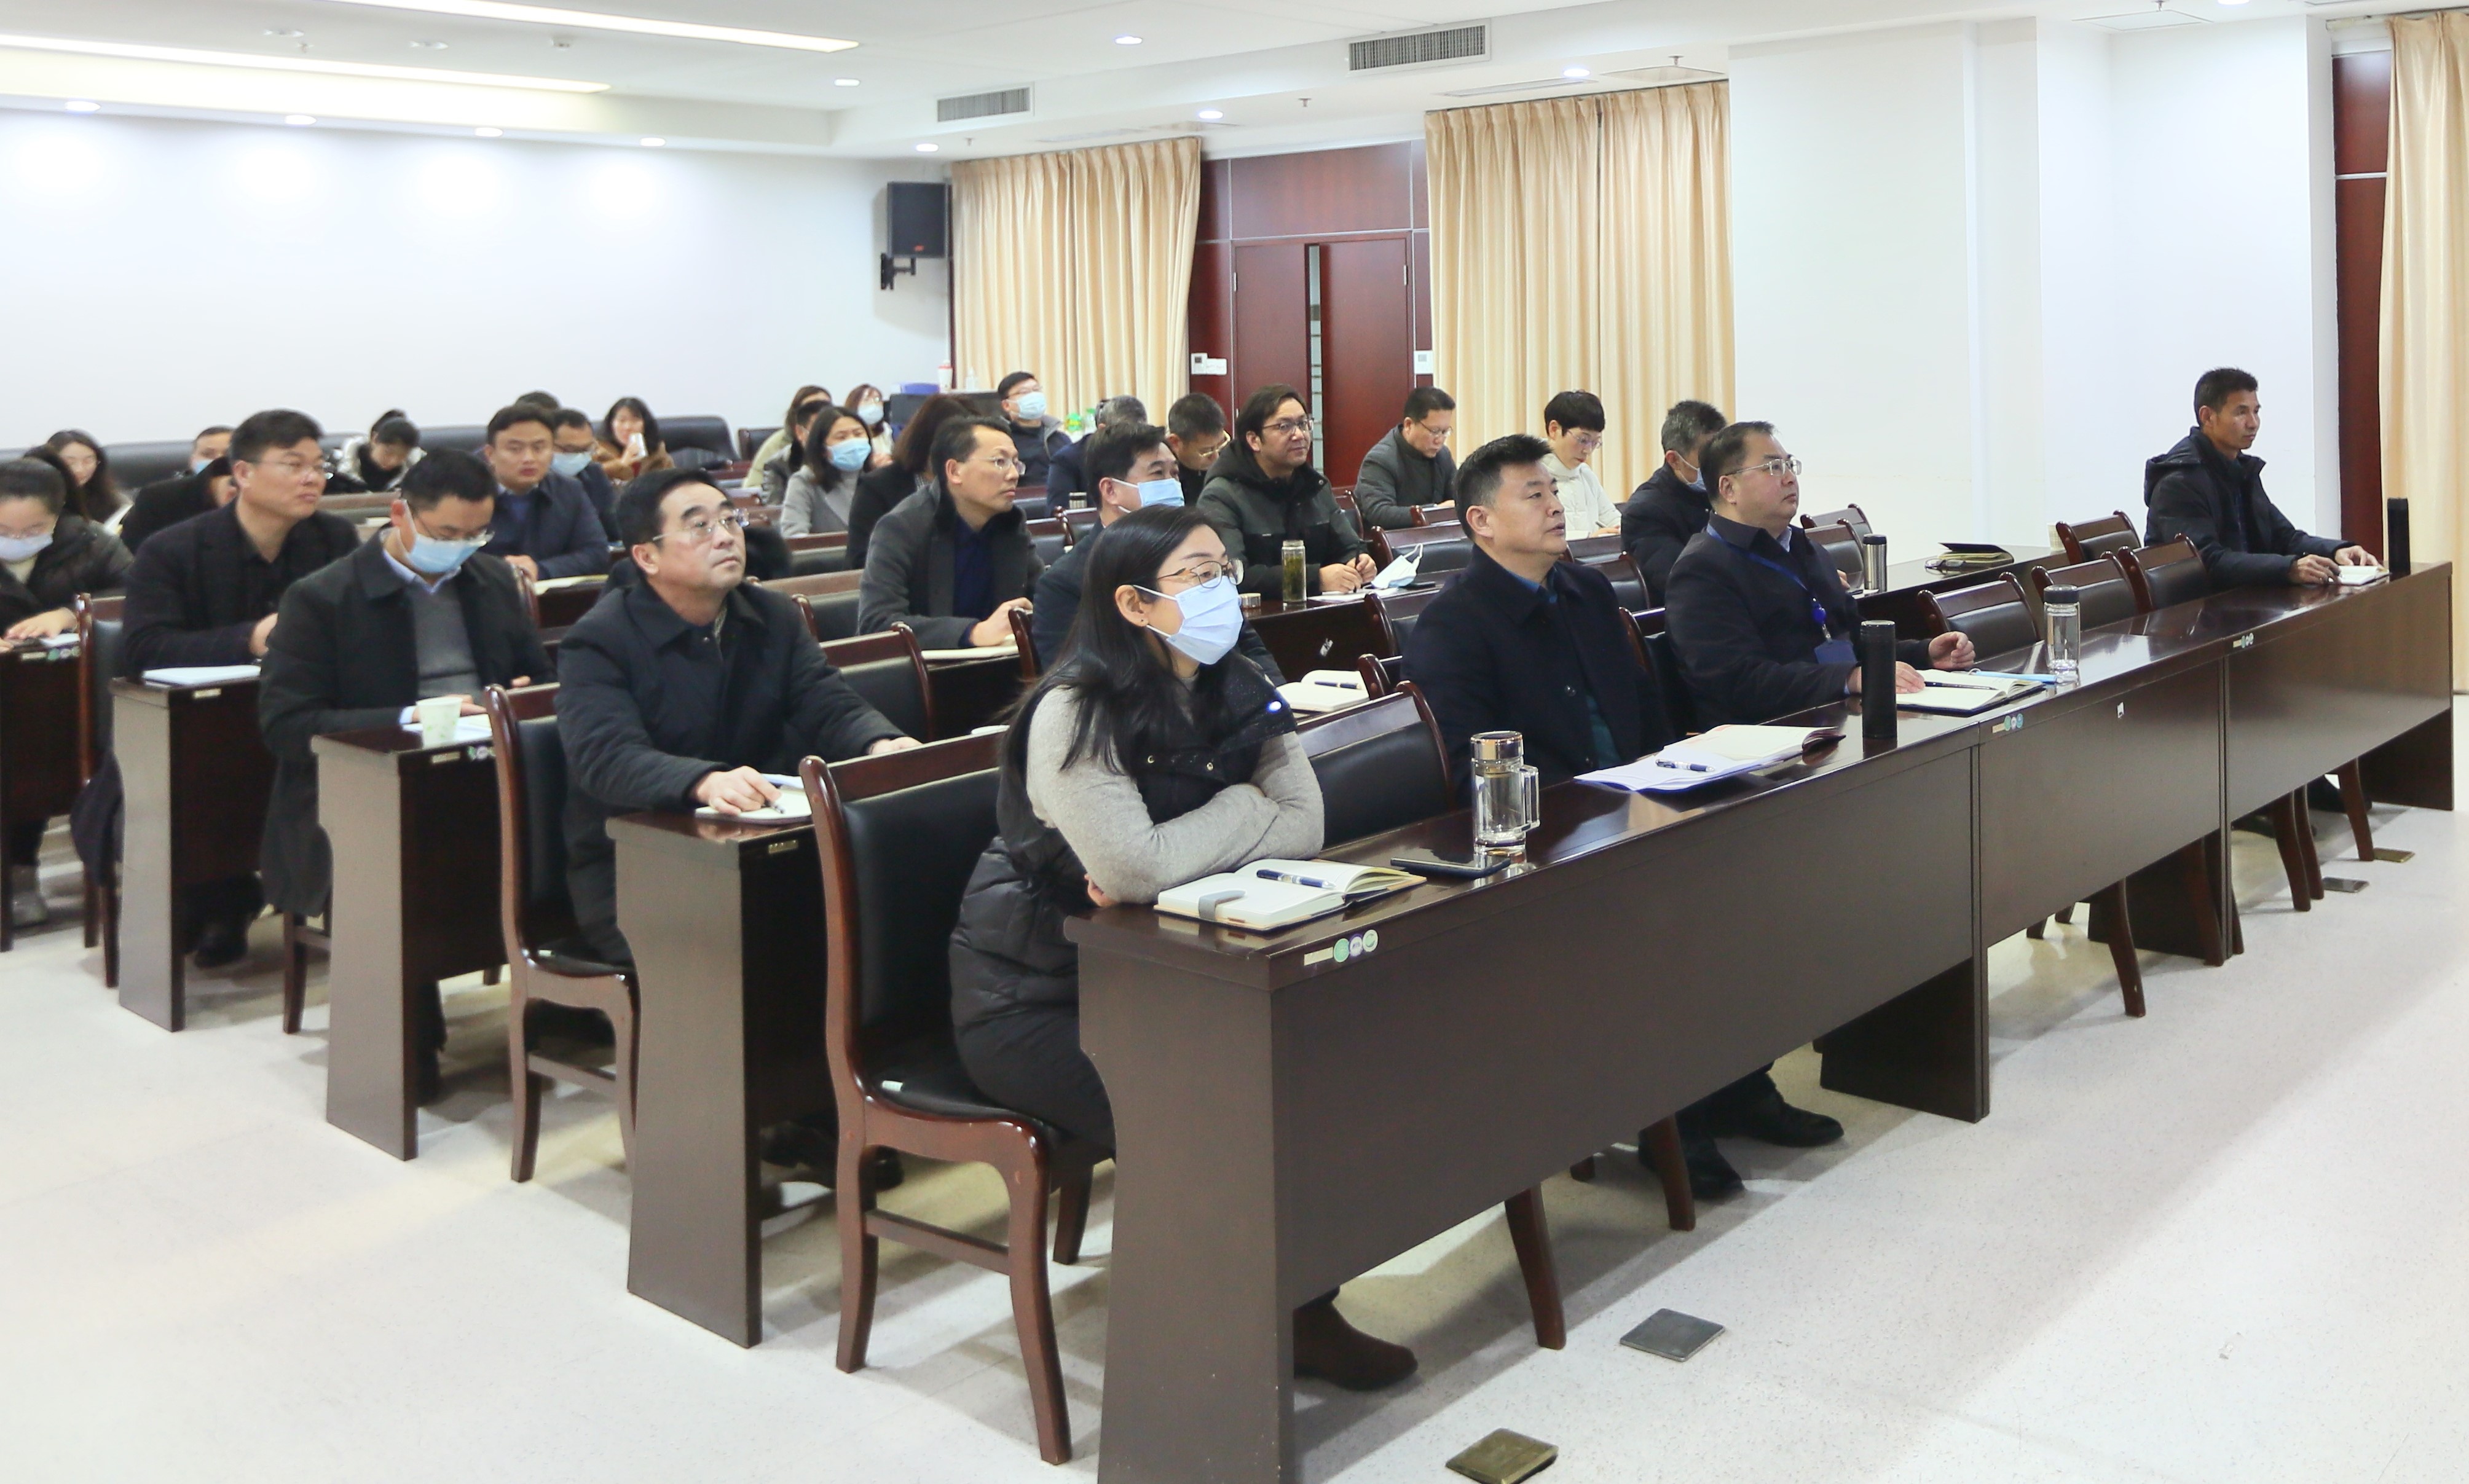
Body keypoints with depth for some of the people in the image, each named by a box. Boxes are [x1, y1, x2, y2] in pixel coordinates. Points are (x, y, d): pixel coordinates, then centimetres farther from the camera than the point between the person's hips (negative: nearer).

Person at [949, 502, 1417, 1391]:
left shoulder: (1239, 695, 2)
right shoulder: (1076, 713, -19)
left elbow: (1303, 828, -11)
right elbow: (1131, 867, -32)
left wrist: (1160, 863, -23)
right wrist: (1241, 808, -16)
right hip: (1033, 998, -6)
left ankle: (1300, 1307, 2)